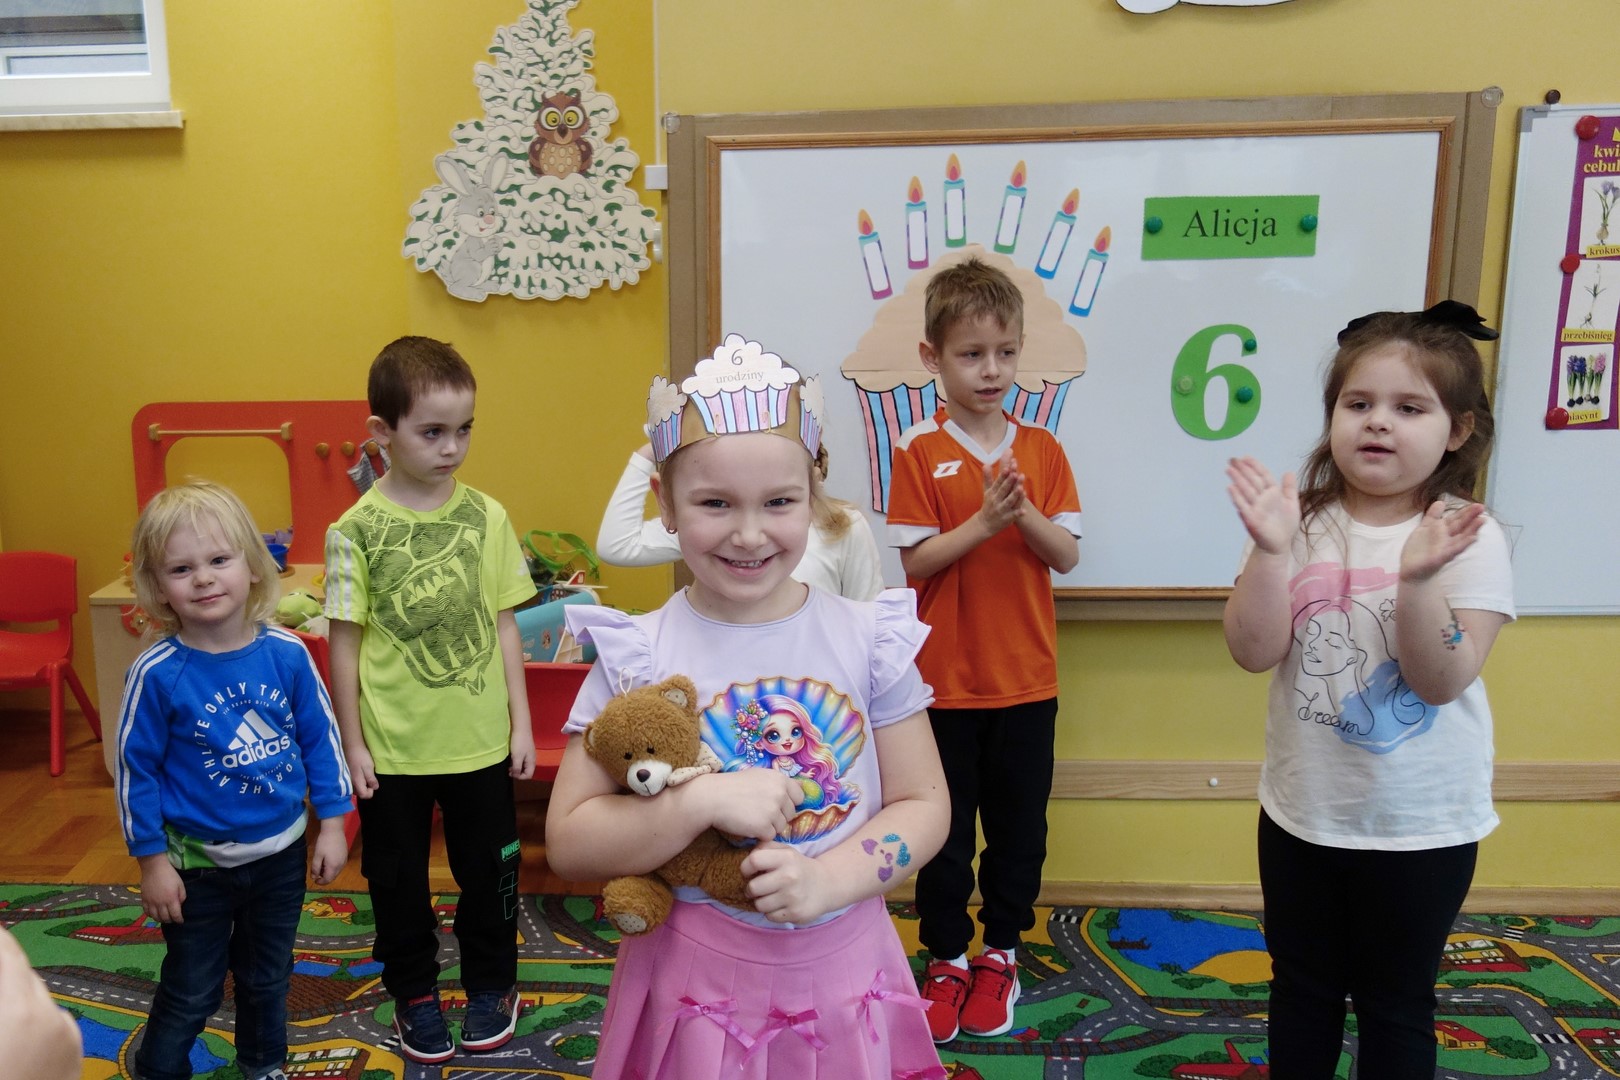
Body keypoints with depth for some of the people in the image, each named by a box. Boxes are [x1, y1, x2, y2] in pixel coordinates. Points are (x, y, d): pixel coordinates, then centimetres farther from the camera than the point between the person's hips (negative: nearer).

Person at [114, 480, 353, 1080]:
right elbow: (135, 768, -10)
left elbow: (320, 738, -3)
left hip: (281, 854, 3)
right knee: (191, 992, 15)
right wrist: (152, 860, -6)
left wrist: (331, 823, 0)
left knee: (268, 979, 23)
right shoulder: (156, 674, -20)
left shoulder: (287, 653, -13)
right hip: (198, 864, -3)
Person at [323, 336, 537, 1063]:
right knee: (398, 879, 15)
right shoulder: (356, 530, -10)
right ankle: (414, 994, 37)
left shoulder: (486, 516, -4)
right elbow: (345, 643, -4)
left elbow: (504, 625, 1)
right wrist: (352, 742, -3)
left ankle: (491, 983, 37)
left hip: (480, 738, 1)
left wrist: (521, 723, 2)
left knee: (488, 868, 15)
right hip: (392, 748, -1)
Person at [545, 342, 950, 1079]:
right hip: (696, 980, -1)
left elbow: (923, 803, -2)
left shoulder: (868, 637, -6)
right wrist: (705, 803, -23)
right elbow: (569, 843, -9)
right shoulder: (637, 656, -10)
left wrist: (829, 880, -18)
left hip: (844, 972, 2)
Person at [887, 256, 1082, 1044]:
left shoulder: (1042, 449, 1)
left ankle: (1000, 952, 32)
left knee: (1019, 824, 13)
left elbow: (1068, 556, -2)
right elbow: (913, 561, -11)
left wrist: (1024, 513, -20)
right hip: (946, 677, -2)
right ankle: (945, 958, 29)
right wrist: (985, 519, -23)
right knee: (946, 826, 11)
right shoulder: (919, 451, -7)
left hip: (1027, 678, 3)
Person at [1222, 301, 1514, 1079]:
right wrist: (1269, 551, -28)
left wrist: (1418, 578, -34)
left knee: (1395, 1004, 18)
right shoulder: (1303, 525, -8)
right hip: (1302, 813, 2)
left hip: (1422, 827, -2)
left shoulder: (1470, 539, -13)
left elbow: (1441, 681, -20)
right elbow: (1254, 652, -15)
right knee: (1300, 991, 21)